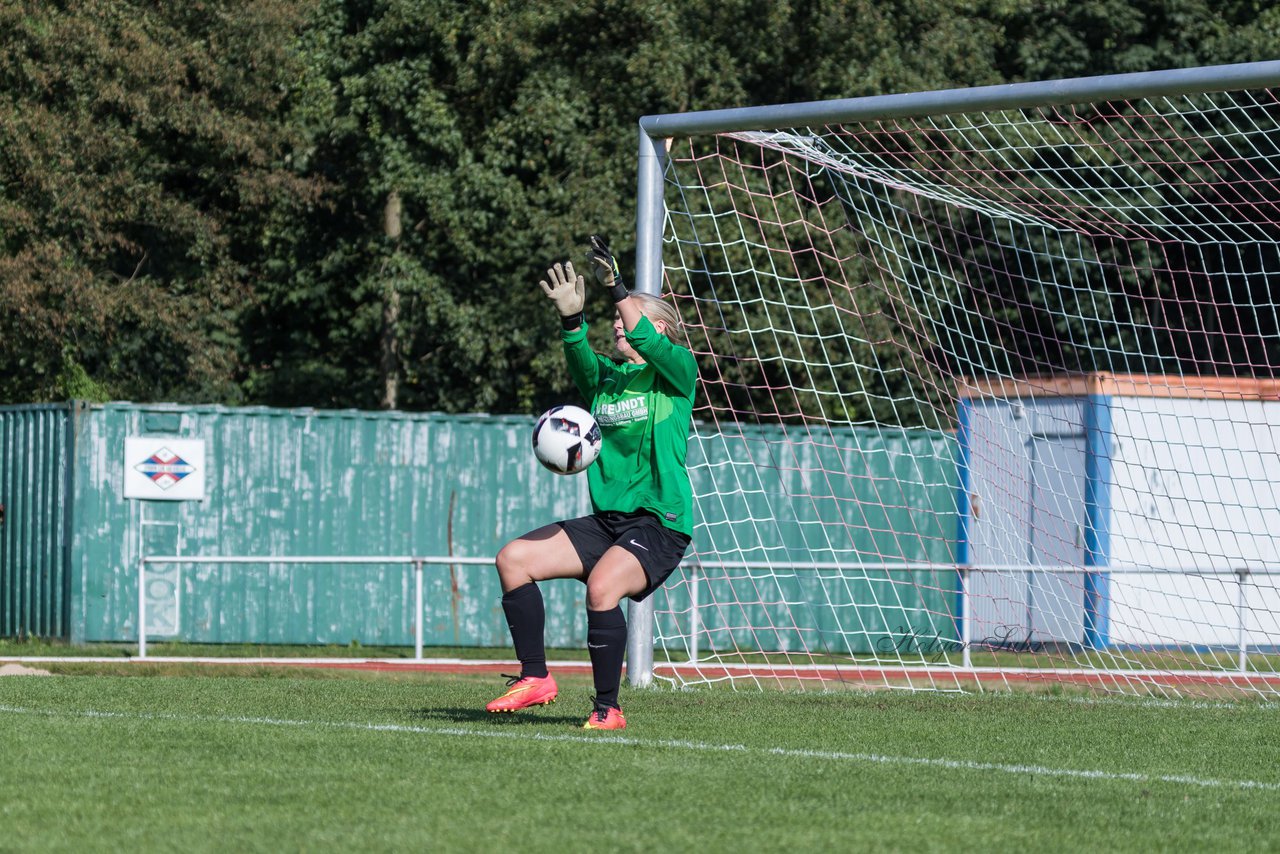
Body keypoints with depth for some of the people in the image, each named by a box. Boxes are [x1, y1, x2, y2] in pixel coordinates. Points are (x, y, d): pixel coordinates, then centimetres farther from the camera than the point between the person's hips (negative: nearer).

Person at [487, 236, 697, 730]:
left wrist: (615, 288, -32)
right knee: (514, 558, -4)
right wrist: (571, 319, -28)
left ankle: (608, 709, -16)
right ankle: (535, 679, 3)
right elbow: (582, 362, -10)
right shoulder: (605, 376, 13)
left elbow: (648, 342, -22)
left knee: (602, 586, -30)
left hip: (660, 525, -7)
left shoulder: (677, 373, -1)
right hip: (607, 519, 7)